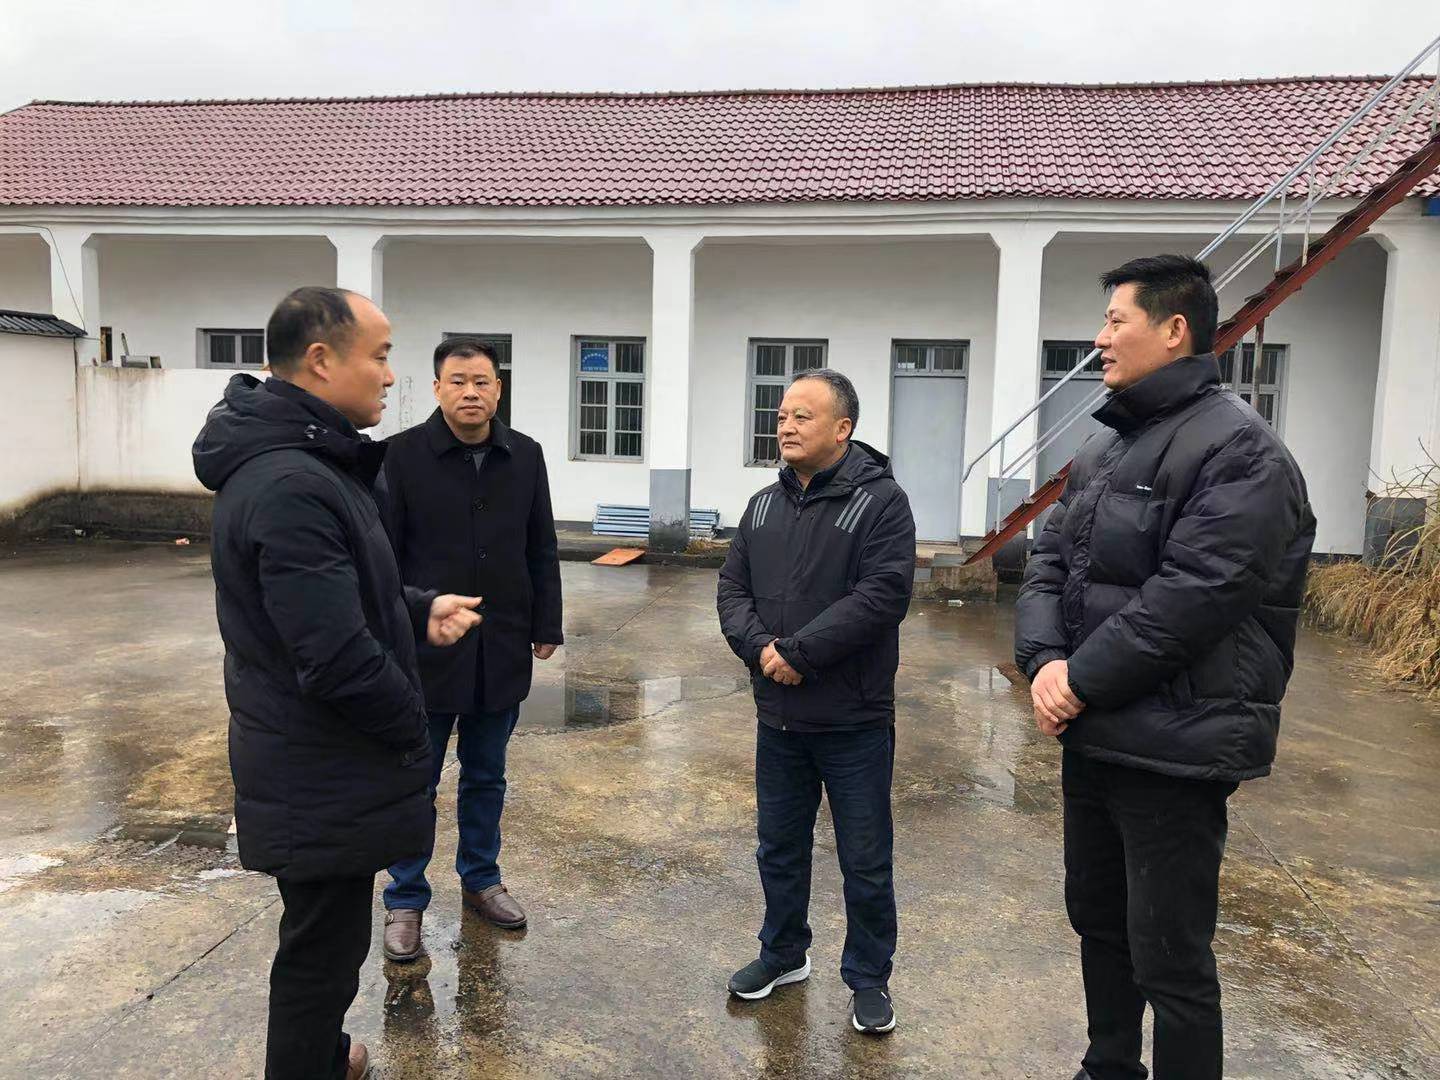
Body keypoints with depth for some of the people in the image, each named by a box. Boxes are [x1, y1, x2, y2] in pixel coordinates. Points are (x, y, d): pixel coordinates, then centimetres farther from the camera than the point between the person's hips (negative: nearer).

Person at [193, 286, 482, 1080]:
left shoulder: (306, 460, 7)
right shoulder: (291, 487, -27)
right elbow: (338, 659, -30)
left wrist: (421, 609, 2)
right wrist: (414, 729, -14)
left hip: (312, 764, 11)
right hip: (326, 777, -11)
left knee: (325, 935, 28)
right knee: (324, 947, 9)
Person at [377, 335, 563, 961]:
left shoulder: (525, 456, 3)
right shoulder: (404, 454, -8)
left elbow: (542, 551, 8)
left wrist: (546, 625, 7)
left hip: (502, 650, 3)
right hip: (426, 648, -3)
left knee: (486, 776, 18)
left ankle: (480, 879, 36)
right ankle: (405, 900, 26)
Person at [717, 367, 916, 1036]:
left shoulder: (881, 500, -11)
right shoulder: (764, 506, 8)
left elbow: (882, 595, -22)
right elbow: (733, 589, 6)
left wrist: (798, 653, -21)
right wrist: (760, 648, -14)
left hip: (854, 722, -5)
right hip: (778, 717, 6)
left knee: (865, 862, 9)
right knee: (780, 848, 19)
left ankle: (868, 979, 29)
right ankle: (784, 954, 40)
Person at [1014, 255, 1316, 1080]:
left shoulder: (1239, 448, -15)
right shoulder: (1106, 447, 13)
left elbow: (1191, 598, -23)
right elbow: (1051, 562, 8)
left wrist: (1082, 680, -17)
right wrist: (1047, 661, -9)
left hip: (1174, 748, -9)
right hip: (1092, 736, 9)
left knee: (1169, 956, 4)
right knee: (1098, 919, 22)